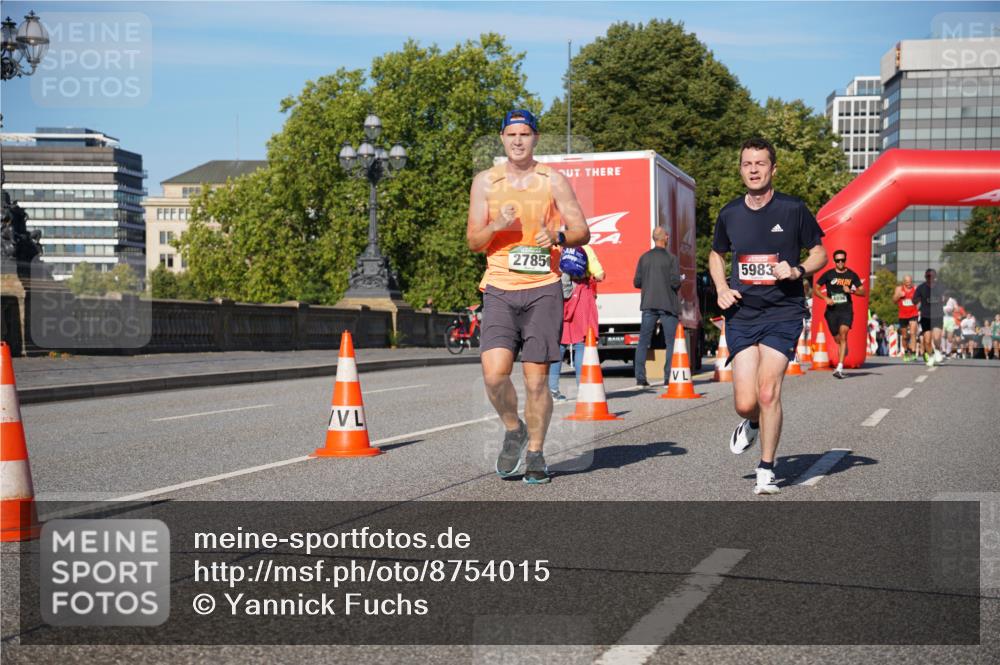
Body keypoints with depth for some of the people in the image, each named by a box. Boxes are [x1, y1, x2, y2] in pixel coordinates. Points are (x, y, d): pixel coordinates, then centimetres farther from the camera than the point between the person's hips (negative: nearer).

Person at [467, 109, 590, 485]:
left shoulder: (553, 181, 6)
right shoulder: (485, 182, 10)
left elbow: (582, 232, 6)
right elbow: (473, 241, 8)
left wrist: (558, 237, -15)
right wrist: (497, 226, -12)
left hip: (543, 289, -1)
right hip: (499, 289, 1)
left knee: (537, 379, 0)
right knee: (494, 373, -14)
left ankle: (535, 452, 17)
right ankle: (513, 430, 14)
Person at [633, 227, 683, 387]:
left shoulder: (644, 258, 4)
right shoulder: (671, 258, -7)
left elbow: (637, 282, 5)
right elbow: (675, 282, -12)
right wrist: (680, 281, 9)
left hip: (648, 304, 3)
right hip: (667, 305, -3)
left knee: (643, 342, 6)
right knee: (671, 342, 3)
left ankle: (640, 377, 3)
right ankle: (669, 377, -3)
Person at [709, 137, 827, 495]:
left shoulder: (793, 209, -2)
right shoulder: (729, 214, 6)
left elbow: (820, 254, 8)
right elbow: (716, 255, 23)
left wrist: (797, 271, -13)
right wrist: (721, 288, 5)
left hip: (783, 313, -2)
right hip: (741, 314, 2)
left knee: (768, 392, -13)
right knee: (745, 403, -4)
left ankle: (766, 470, 4)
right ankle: (751, 425, 34)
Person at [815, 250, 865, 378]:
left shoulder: (851, 275, 7)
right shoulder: (828, 274, 4)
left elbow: (862, 292, 11)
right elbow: (816, 288, 7)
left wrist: (851, 290, -9)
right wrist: (825, 298, -9)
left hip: (846, 310, -1)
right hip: (832, 310, 1)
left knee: (843, 335, -18)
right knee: (838, 339, 8)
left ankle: (840, 367, -25)